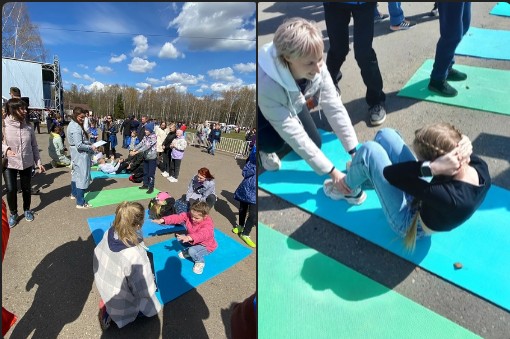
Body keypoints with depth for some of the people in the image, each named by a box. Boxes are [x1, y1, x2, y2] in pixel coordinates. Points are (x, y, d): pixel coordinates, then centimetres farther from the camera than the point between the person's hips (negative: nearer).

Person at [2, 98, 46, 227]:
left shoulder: (28, 127, -2)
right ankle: (13, 213, 24)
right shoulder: (4, 125, -11)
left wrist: (38, 162, 4)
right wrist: (5, 149, -26)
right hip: (9, 163, -2)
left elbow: (34, 146, 5)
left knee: (26, 188, 13)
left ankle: (27, 210, 36)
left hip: (27, 163, 2)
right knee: (11, 190, 1)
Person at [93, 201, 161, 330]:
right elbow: (144, 291, -27)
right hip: (121, 303, -6)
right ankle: (110, 311, 4)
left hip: (103, 287, 7)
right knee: (152, 308, 19)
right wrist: (152, 281, -4)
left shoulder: (109, 233, -19)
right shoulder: (136, 255, -39)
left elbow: (97, 256, 1)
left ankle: (107, 303, 15)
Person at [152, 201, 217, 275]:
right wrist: (162, 220, -35)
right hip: (192, 241, 7)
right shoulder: (189, 215, -16)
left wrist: (188, 238, -71)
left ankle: (200, 262, 1)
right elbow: (177, 217, -22)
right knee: (180, 238, -4)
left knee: (192, 251, -31)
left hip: (206, 246, -7)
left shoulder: (208, 224, -36)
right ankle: (188, 250, 18)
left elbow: (202, 235, -55)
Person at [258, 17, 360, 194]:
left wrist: (355, 151, -31)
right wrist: (331, 171, -38)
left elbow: (335, 108, -27)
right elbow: (295, 135, -41)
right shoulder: (267, 84, -45)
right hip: (262, 111, -4)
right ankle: (263, 148, 4)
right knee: (275, 141, -32)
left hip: (291, 103, 5)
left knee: (315, 143, 0)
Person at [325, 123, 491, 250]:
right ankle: (362, 170, 32)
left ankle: (350, 191, 15)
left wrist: (431, 167, -47)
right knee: (385, 134, 1)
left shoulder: (451, 199, -42)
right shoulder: (480, 166, -21)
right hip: (420, 198, 7)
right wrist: (461, 146, -26)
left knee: (369, 150, -18)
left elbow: (390, 173, -41)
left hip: (410, 221, -7)